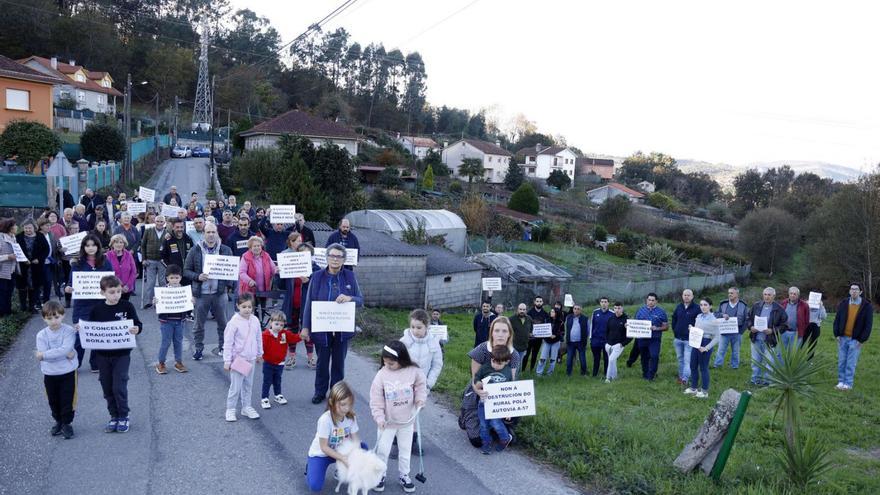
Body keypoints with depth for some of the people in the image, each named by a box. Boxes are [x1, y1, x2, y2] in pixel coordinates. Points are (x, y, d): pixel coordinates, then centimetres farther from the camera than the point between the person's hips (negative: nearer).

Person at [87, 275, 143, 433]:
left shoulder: (127, 306, -7)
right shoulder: (97, 309, -1)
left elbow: (138, 324, -7)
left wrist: (137, 329, -28)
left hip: (122, 354, -3)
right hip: (102, 355, 3)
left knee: (119, 387, -5)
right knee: (107, 388, 11)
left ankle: (124, 417, 13)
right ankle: (114, 416, 26)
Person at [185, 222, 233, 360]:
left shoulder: (226, 250, 3)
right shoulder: (195, 251, -1)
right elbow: (186, 270, 1)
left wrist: (228, 285, -7)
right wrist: (198, 277, -16)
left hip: (219, 293, 1)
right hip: (201, 293, -1)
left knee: (222, 323, 10)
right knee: (199, 324, 8)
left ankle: (223, 346, 24)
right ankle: (198, 348, 22)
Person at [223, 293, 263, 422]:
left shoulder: (255, 320, -1)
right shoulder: (234, 322, -15)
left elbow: (258, 338, 12)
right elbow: (228, 342, -12)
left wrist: (259, 353, 19)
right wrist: (227, 360, -11)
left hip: (251, 359, 5)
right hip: (238, 359, -5)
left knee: (248, 385, 14)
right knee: (235, 386, -2)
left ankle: (247, 407, 27)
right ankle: (230, 410, 13)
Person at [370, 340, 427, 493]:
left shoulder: (413, 371, -16)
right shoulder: (382, 375, -17)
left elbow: (420, 385, 4)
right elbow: (376, 399, -11)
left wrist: (421, 398, -12)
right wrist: (379, 417, -17)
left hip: (407, 421, 1)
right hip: (387, 421, -1)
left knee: (405, 449, 15)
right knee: (382, 449, 6)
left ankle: (404, 475, 34)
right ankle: (380, 475, 28)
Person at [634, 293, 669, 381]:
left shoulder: (661, 312, -1)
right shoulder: (641, 310, 7)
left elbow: (666, 327, 0)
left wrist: (657, 328, -17)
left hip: (654, 339, -3)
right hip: (642, 339, 3)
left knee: (654, 356, -16)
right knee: (644, 357, 13)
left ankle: (651, 375, -3)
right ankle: (645, 374, 29)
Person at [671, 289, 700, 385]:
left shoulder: (696, 308, -8)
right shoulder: (678, 307, 7)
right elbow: (674, 319, 17)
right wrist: (675, 331, 12)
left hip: (689, 339, -5)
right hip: (678, 338, 5)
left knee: (687, 360, -8)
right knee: (680, 359, 15)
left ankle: (685, 379, -6)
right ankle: (681, 376, 26)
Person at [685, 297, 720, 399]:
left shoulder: (713, 320, -12)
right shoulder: (698, 316, 6)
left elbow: (717, 337, -13)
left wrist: (706, 348, -16)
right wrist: (691, 329, -4)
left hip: (705, 344, -6)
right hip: (696, 343, 6)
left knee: (703, 368, 4)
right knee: (693, 366, 14)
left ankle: (705, 391, 18)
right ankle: (693, 388, 29)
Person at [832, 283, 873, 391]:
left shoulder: (866, 306, -6)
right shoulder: (843, 303, 2)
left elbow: (868, 324, -4)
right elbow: (837, 319, 7)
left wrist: (862, 340, -9)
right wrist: (836, 334, -1)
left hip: (855, 340, -3)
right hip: (842, 338, 3)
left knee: (851, 363, 1)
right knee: (841, 361, 7)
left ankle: (848, 384, 8)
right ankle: (841, 382, 16)